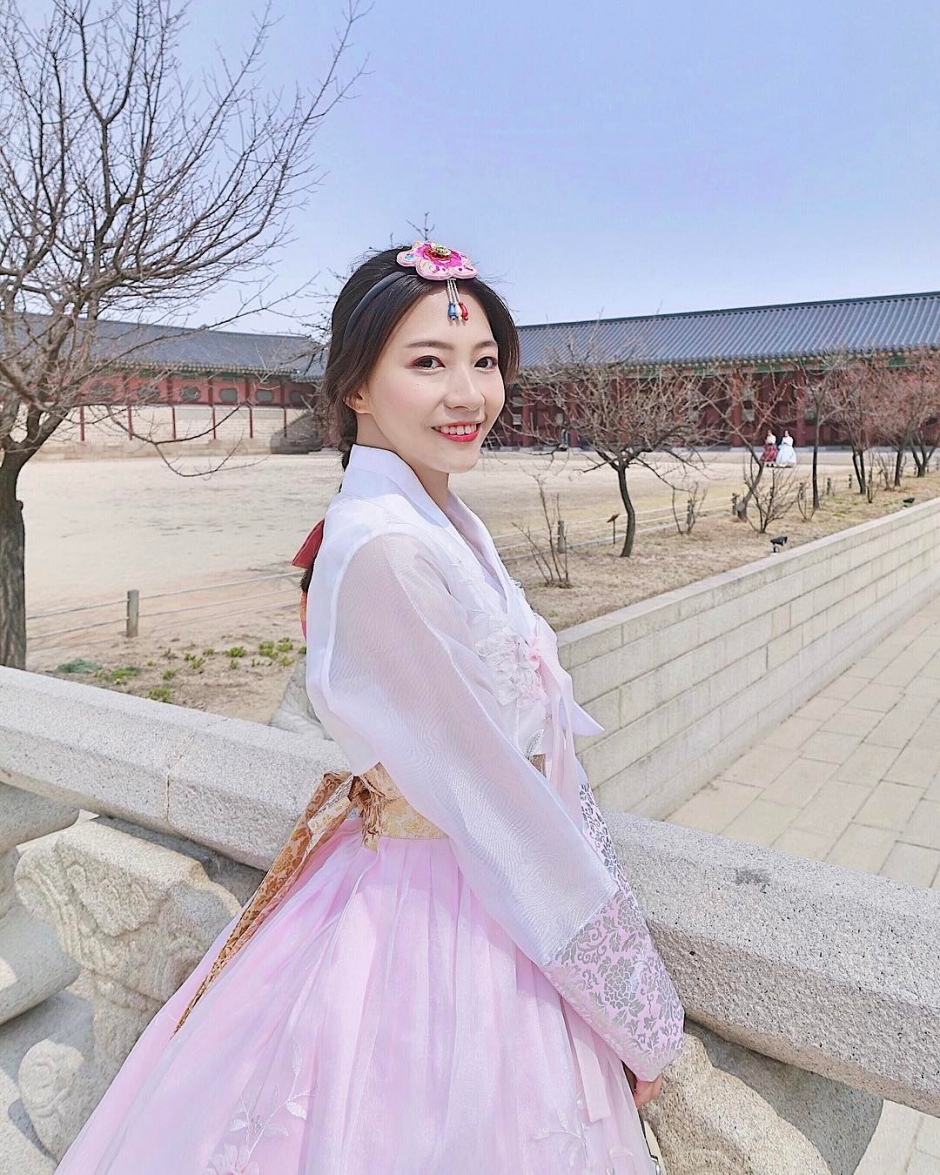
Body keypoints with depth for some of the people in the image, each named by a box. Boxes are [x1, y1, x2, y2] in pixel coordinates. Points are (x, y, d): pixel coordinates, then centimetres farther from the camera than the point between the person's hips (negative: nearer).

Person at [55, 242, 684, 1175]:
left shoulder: (445, 525, 2)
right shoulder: (383, 550, -26)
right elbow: (489, 792, -24)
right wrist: (643, 1014, -13)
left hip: (501, 902, 8)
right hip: (445, 930, -8)